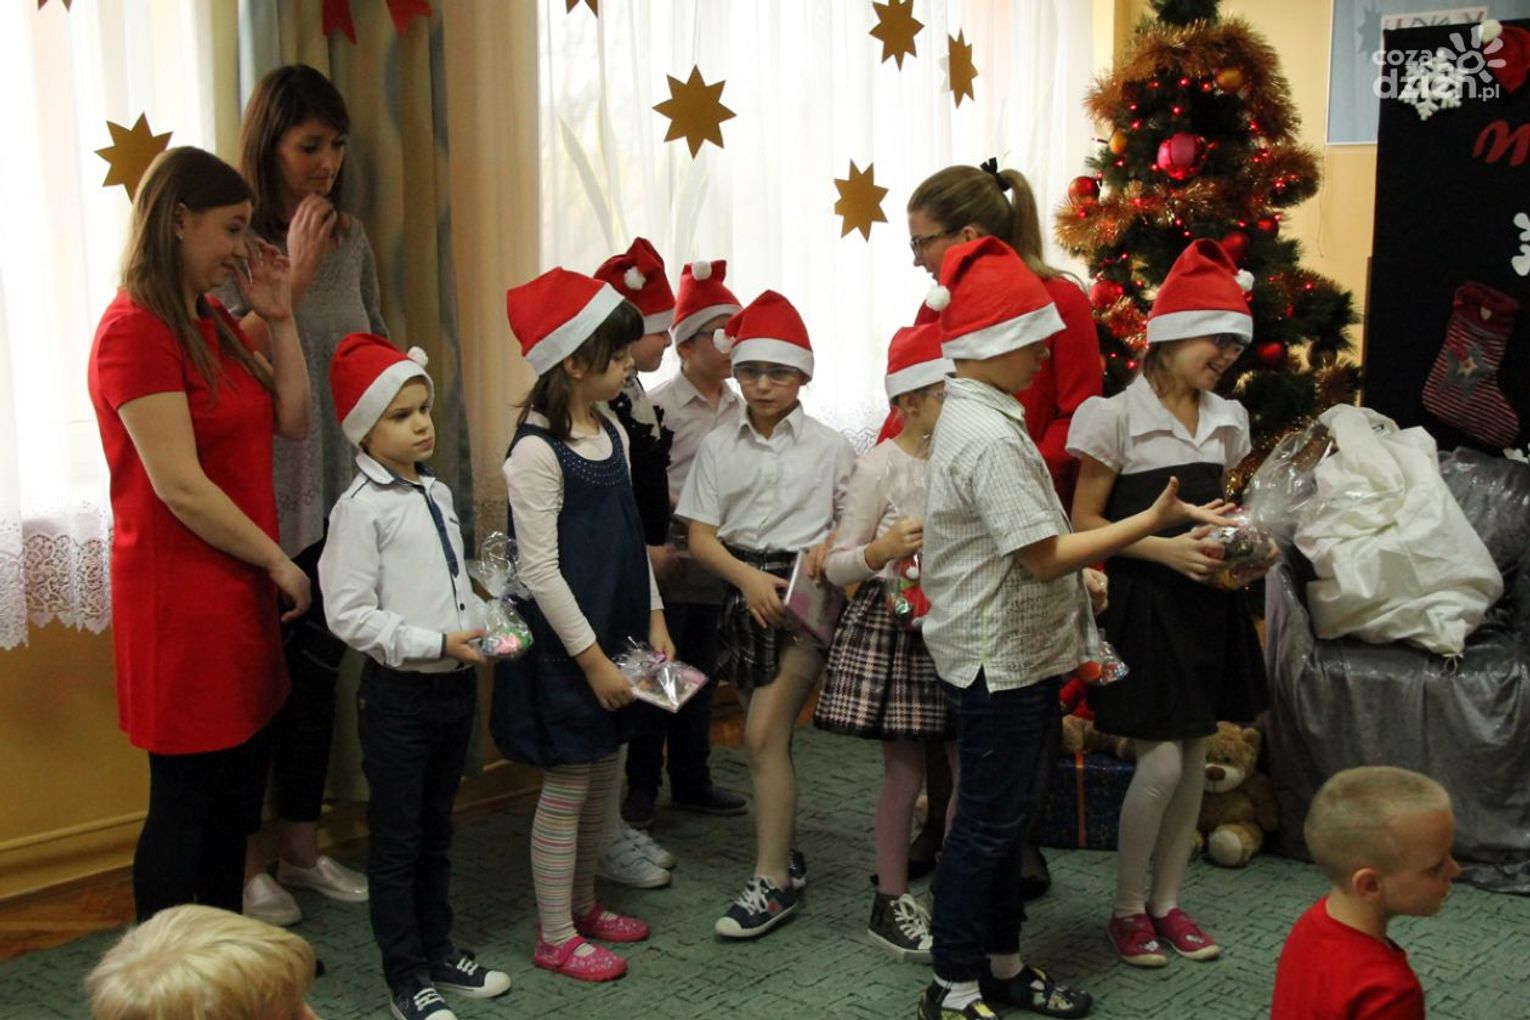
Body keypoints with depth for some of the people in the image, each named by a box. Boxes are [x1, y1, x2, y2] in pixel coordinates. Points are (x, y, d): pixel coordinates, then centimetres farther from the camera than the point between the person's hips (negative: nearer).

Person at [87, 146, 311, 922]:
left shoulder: (213, 325, 12)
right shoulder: (135, 331, -16)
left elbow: (292, 422, 9)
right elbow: (178, 485, -21)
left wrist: (277, 320, 2)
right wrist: (279, 563, -12)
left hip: (237, 589, 9)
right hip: (180, 595, -9)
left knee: (238, 786, 17)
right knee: (187, 797, 1)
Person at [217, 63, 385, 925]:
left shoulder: (350, 237, 5)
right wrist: (292, 277, -21)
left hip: (339, 492, 5)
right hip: (257, 499, -5)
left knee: (318, 668, 15)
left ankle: (303, 847, 30)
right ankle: (246, 863, 22)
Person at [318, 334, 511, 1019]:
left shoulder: (438, 494, 8)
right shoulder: (361, 507, -14)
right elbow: (348, 614, -19)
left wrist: (485, 627, 0)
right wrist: (434, 643, -22)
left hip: (456, 682, 7)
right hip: (399, 690, -7)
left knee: (437, 828, 20)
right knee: (396, 838, 8)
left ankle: (438, 950, 36)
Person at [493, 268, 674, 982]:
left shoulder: (612, 433, 7)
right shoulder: (536, 451, -18)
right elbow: (539, 569, -20)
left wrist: (653, 620, 9)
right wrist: (592, 658, -18)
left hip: (614, 635, 8)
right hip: (565, 646, -8)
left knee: (603, 777, 17)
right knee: (566, 786, 3)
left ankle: (583, 904, 35)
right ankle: (555, 936, 18)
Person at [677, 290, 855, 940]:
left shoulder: (828, 447, 0)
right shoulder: (719, 446, 5)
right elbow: (701, 537, 1)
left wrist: (831, 545, -15)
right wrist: (747, 577, -15)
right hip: (745, 590, 4)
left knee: (763, 733, -12)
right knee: (765, 734, 12)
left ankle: (772, 882, -3)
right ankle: (785, 856, 30)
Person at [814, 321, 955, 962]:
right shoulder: (881, 466, -10)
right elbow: (837, 568, -7)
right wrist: (881, 550, -28)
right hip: (894, 627, -5)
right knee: (905, 771, 3)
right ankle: (890, 903, 18)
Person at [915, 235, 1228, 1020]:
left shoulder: (972, 415, 9)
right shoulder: (989, 437, -23)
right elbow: (1043, 556, -22)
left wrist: (1082, 568, 11)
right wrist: (1153, 521, -19)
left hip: (1011, 650, 10)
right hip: (998, 658, -10)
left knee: (1004, 811, 18)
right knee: (988, 821, 1)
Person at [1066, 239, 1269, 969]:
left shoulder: (1226, 419, 8)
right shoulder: (1116, 416, -11)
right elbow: (1083, 522, -10)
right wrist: (1165, 549, -20)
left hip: (1204, 602, 6)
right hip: (1142, 602, -6)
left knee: (1193, 758, 10)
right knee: (1160, 763, -7)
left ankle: (1166, 901, 25)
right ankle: (1126, 908, 12)